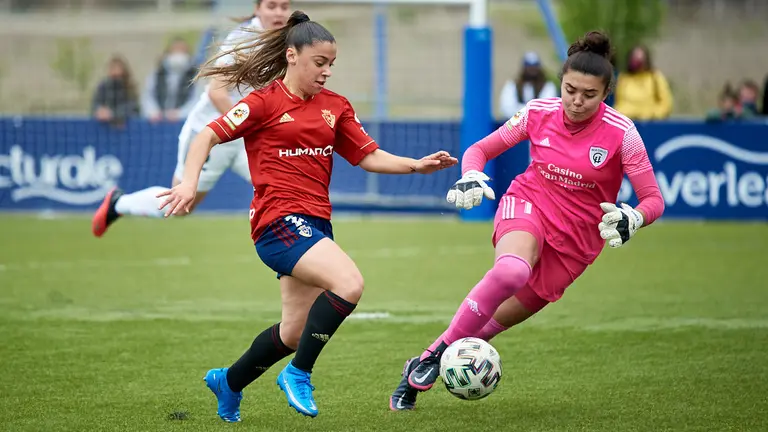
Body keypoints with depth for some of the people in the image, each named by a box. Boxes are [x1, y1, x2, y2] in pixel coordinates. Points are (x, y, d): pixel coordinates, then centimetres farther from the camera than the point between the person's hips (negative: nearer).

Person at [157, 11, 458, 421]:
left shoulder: (335, 106, 13)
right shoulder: (265, 102, -4)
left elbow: (369, 156, 14)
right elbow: (208, 136, -6)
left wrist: (416, 165, 0)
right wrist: (189, 181, -21)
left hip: (315, 225, 7)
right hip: (279, 221, -7)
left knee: (294, 332, 13)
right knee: (349, 283, -27)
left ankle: (228, 382, 36)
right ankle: (299, 374, -12)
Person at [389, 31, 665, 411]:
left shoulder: (621, 134, -15)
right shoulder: (539, 113, -8)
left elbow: (653, 200, -11)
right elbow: (480, 149, 5)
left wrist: (631, 219, -33)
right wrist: (470, 177, -17)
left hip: (577, 238, 1)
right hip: (527, 205, -1)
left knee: (497, 320, 3)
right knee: (511, 270, -37)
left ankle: (418, 373, 23)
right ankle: (439, 350, -24)